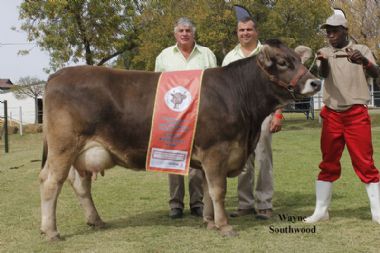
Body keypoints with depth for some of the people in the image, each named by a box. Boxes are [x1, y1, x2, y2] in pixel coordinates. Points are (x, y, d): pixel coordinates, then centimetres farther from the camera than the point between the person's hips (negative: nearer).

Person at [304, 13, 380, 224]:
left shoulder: (360, 50, 2)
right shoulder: (325, 53, 8)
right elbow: (323, 74, -14)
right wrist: (323, 62, -38)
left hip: (357, 114, -2)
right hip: (331, 115, 3)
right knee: (328, 163, 8)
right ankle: (321, 211, 13)